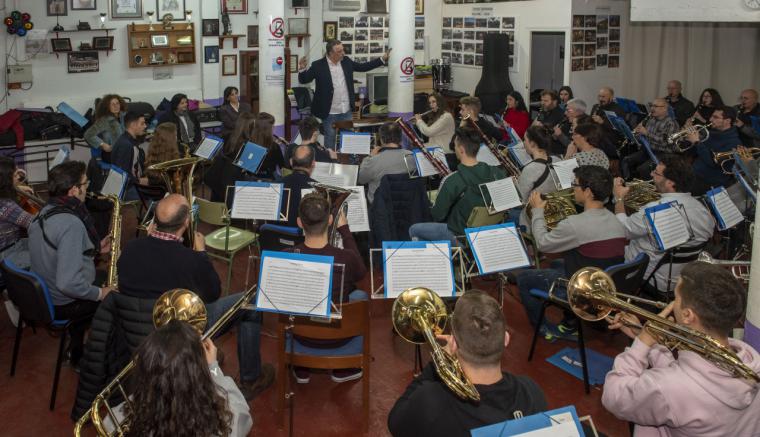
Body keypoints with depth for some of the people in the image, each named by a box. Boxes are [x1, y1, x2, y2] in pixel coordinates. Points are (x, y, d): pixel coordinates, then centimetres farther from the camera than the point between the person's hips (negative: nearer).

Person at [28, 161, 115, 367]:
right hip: (62, 304, -9)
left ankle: (77, 351, 32)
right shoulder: (71, 223, -30)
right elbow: (68, 283, -35)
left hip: (42, 295, 9)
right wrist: (100, 293, -20)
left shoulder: (45, 213, 0)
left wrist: (95, 248, 9)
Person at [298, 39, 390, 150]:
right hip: (329, 113, -4)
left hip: (346, 111, 4)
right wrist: (302, 68, -30)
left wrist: (383, 59, 9)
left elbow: (363, 67, 12)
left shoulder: (346, 61, 3)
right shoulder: (318, 65, -11)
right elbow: (303, 80, -8)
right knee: (330, 140, 9)